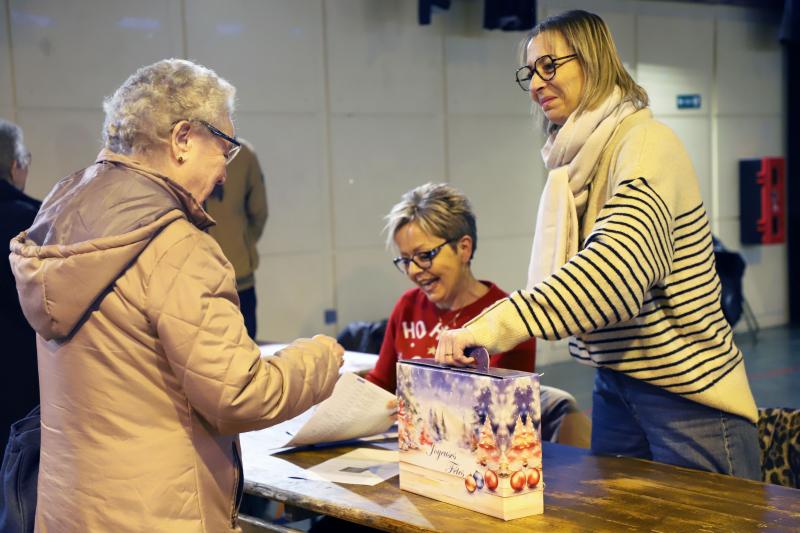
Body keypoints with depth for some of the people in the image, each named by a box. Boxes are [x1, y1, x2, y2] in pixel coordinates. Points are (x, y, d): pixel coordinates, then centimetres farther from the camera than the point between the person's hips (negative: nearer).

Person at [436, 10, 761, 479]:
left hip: (687, 392, -8)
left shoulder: (646, 144, -16)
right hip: (616, 385, 8)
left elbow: (618, 267, -33)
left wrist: (490, 326, -40)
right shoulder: (578, 157, 9)